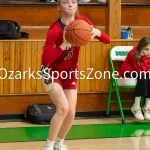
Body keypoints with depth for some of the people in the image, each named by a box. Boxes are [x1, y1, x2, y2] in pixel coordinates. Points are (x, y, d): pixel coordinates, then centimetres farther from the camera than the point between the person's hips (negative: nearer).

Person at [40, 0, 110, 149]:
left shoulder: (82, 21, -12)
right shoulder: (54, 29, -28)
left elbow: (107, 40, -11)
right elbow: (45, 60, -34)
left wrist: (97, 32, -33)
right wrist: (64, 45, -44)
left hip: (70, 71, 5)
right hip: (52, 71, -5)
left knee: (71, 112, 2)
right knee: (63, 107, -22)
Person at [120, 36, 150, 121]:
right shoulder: (134, 53, -24)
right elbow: (141, 70, -27)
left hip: (142, 72, 5)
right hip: (128, 72, -5)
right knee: (143, 78, -34)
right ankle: (136, 107, -30)